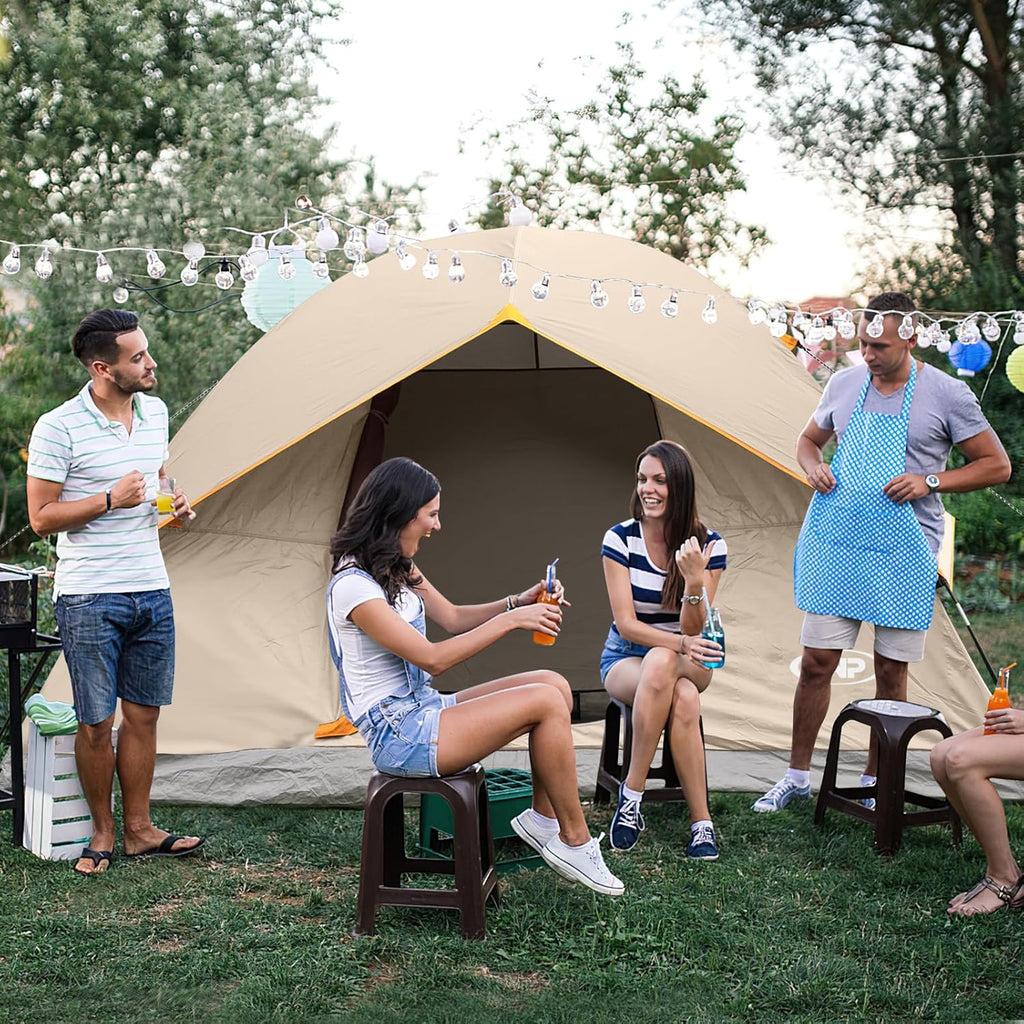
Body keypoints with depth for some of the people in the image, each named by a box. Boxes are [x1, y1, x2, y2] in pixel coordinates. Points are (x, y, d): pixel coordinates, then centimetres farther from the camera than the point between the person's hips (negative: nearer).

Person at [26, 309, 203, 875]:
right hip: (90, 600, -5)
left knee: (143, 715, 10)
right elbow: (41, 517, -10)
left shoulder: (155, 412, 6)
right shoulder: (58, 429, -13)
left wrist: (174, 499, 1)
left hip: (152, 593, 6)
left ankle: (139, 830, 22)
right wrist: (111, 499, -19)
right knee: (95, 722, 2)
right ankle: (102, 830, 21)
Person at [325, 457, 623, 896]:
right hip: (398, 735, -10)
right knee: (546, 703, -18)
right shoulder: (353, 587, -21)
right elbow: (431, 658, -22)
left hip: (425, 710, 10)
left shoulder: (398, 569, 9)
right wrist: (510, 620, -19)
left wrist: (518, 602, 5)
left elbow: (452, 618, 20)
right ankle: (574, 843, -5)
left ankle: (542, 819, 5)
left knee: (554, 686, -2)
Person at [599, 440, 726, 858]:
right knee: (683, 700, -37)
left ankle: (631, 796, -29)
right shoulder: (620, 539, -11)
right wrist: (681, 644, -31)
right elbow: (626, 625, -14)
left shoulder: (708, 545, -9)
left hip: (687, 665, 1)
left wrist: (694, 579, -32)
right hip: (625, 661, -1)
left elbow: (693, 632, -13)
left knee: (661, 663, -39)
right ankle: (701, 822, -26)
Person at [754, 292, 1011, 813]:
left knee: (890, 672, 5)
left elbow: (997, 465, -1)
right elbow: (807, 441, 21)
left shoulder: (946, 394, -5)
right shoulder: (844, 384, 6)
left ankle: (874, 782, 20)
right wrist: (813, 467, -3)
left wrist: (930, 482, -14)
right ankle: (797, 777, 15)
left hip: (903, 554, -2)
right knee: (816, 661, 2)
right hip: (835, 547, 3)